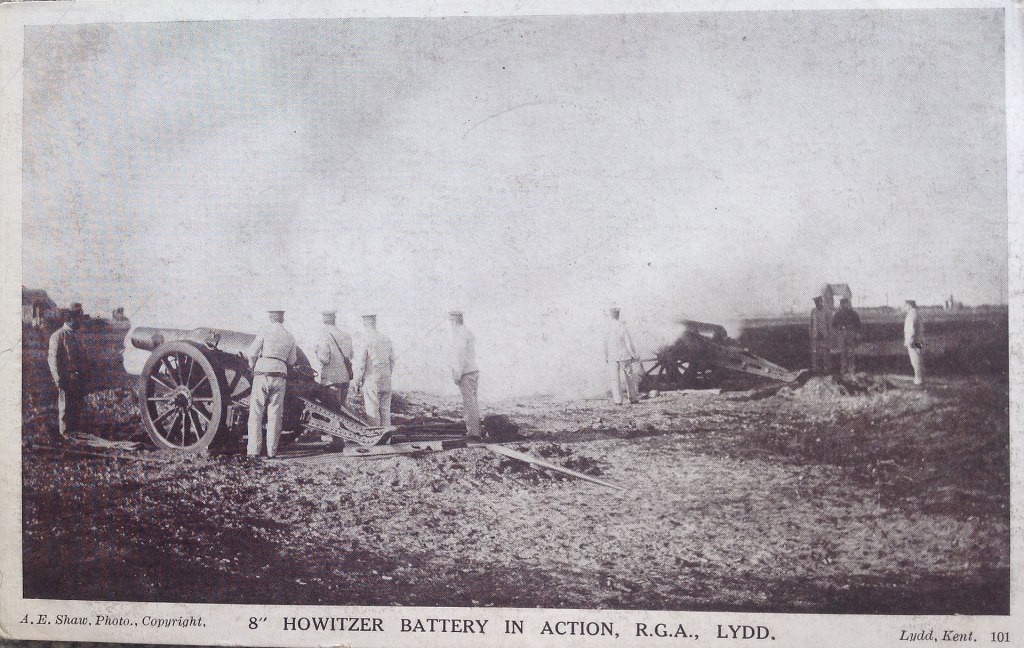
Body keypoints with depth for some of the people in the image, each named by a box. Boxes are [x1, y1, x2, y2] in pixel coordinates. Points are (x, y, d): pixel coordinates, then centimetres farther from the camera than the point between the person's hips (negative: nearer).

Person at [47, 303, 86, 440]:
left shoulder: (75, 336, 16)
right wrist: (58, 378, -19)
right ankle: (64, 434, 7)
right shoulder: (58, 336, -10)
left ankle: (75, 432, 23)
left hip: (78, 377, 8)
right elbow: (53, 359, -14)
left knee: (77, 408, 14)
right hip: (67, 378, -8)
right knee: (65, 408, 0)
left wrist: (83, 377, 19)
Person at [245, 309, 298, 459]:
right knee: (275, 415, 7)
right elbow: (292, 362, 16)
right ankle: (272, 450, 5)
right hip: (280, 376, 3)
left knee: (256, 413, 1)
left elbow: (251, 353, -3)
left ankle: (253, 450, -5)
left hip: (262, 374, -3)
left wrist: (252, 367, 16)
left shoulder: (265, 332, -1)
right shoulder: (290, 337, 11)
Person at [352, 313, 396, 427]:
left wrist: (355, 383, -4)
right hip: (386, 382, 6)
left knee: (373, 413, -1)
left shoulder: (364, 340, -12)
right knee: (385, 411, 11)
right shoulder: (386, 339, 8)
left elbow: (360, 365, -13)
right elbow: (392, 361, 15)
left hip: (371, 382, -6)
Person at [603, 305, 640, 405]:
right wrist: (634, 355, 3)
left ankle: (617, 400, 1)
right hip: (624, 356, 0)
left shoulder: (607, 328, -7)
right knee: (629, 377, 12)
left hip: (612, 357, 0)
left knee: (615, 379, 5)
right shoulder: (623, 327, -9)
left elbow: (606, 345, -1)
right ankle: (633, 398, 17)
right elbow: (629, 343, -7)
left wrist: (606, 358, 9)